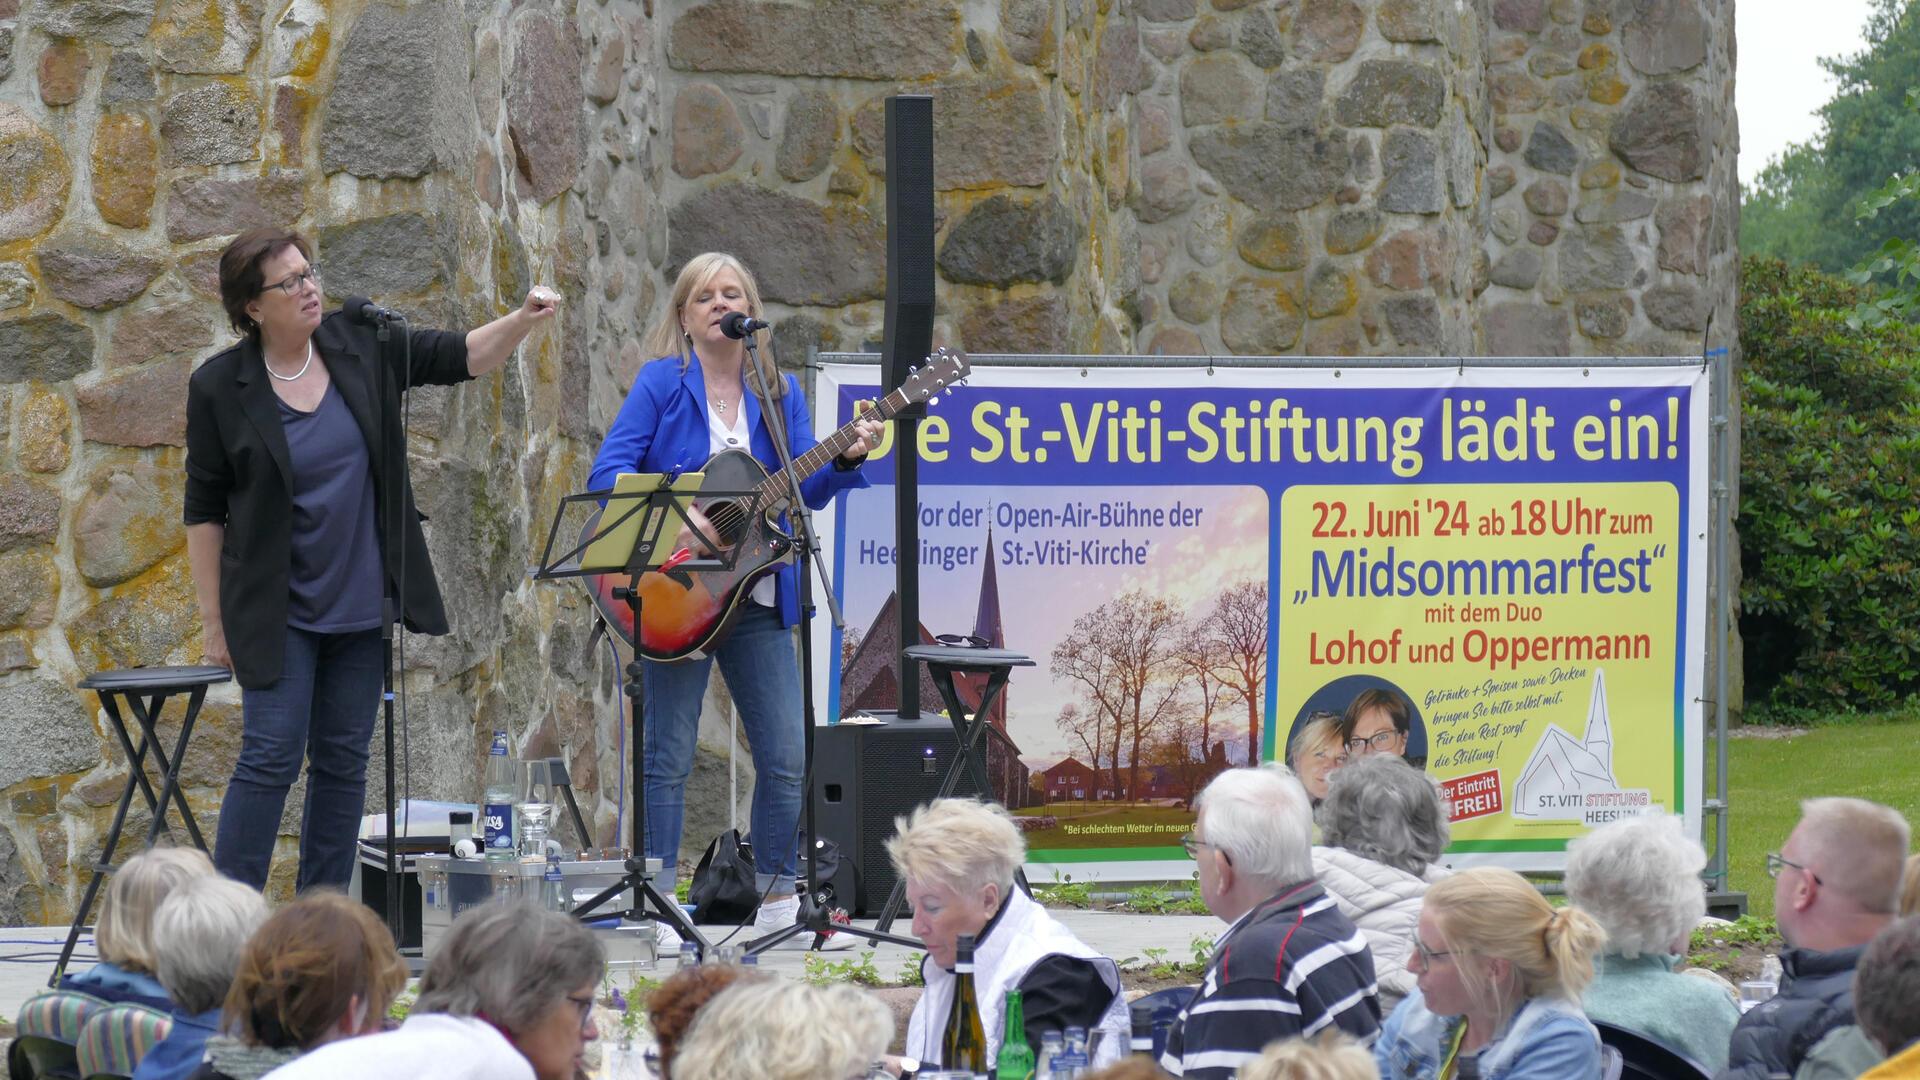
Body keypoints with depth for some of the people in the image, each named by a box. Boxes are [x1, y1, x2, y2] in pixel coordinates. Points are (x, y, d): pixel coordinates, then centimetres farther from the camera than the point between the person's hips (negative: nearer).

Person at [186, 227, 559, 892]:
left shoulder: (360, 346, 0)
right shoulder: (220, 387, -8)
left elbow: (461, 358, 4)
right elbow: (204, 510, -3)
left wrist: (524, 321, -16)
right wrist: (213, 620, -4)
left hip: (360, 607, 4)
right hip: (277, 611, -4)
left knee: (344, 760, 7)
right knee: (271, 758, -10)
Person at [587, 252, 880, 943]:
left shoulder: (779, 392, 10)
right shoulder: (661, 383, -2)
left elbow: (806, 491, 5)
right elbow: (608, 474, -9)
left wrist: (847, 459, -13)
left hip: (759, 597, 4)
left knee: (785, 756, 3)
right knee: (669, 755, -1)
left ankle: (778, 899, 15)